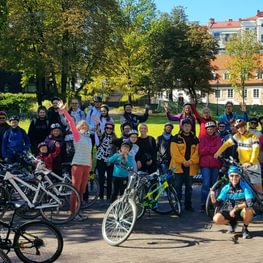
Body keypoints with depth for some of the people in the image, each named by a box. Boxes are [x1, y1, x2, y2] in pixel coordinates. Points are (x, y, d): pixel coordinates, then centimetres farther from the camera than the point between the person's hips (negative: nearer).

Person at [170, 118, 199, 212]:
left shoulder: (195, 139, 10)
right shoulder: (176, 138, 0)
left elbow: (196, 152, 4)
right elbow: (174, 152, -8)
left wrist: (190, 161, -10)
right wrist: (183, 161, -15)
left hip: (190, 166, 3)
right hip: (178, 165, -3)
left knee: (189, 186, 10)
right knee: (178, 186, -2)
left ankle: (188, 205, 19)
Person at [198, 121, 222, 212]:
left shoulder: (218, 139, 9)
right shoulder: (203, 138, 4)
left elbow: (218, 149, -8)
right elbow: (201, 151, -8)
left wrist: (207, 149, -9)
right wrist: (212, 149, -10)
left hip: (215, 164, 3)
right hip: (205, 164, -3)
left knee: (213, 184, 8)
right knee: (206, 184, -12)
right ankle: (203, 205, -8)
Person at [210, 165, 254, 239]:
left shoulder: (244, 186, -17)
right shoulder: (226, 188, -7)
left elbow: (250, 203, -29)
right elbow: (219, 203, -9)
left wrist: (236, 208, -29)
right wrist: (213, 199, -30)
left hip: (242, 212, -3)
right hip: (229, 211, 3)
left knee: (249, 210, -37)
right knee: (216, 218, -24)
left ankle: (245, 229, -4)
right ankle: (232, 223, 12)